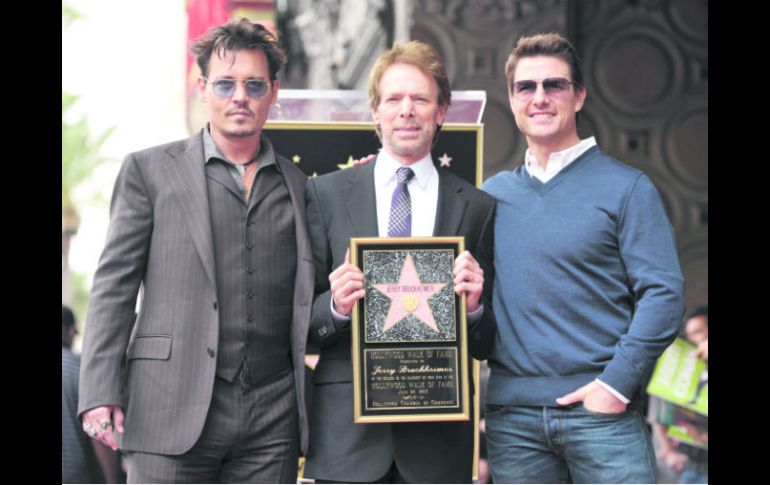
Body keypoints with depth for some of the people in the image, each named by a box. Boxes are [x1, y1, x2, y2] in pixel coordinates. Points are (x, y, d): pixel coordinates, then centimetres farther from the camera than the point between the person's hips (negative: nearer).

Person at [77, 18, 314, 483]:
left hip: (271, 423, 3)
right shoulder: (149, 170, 7)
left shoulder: (300, 187, 15)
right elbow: (114, 287, 2)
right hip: (173, 411, -3)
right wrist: (100, 394, -6)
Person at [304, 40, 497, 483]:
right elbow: (299, 323, 5)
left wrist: (473, 308, -12)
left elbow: (485, 346, 8)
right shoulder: (326, 194, 6)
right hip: (347, 432, 0)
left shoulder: (477, 207, 7)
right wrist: (335, 307, -16)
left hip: (438, 441, 1)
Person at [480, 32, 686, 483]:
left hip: (600, 411, -3)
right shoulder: (493, 194, 12)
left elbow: (664, 294, -6)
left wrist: (615, 384, -12)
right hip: (511, 415, 3)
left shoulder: (627, 187, 0)